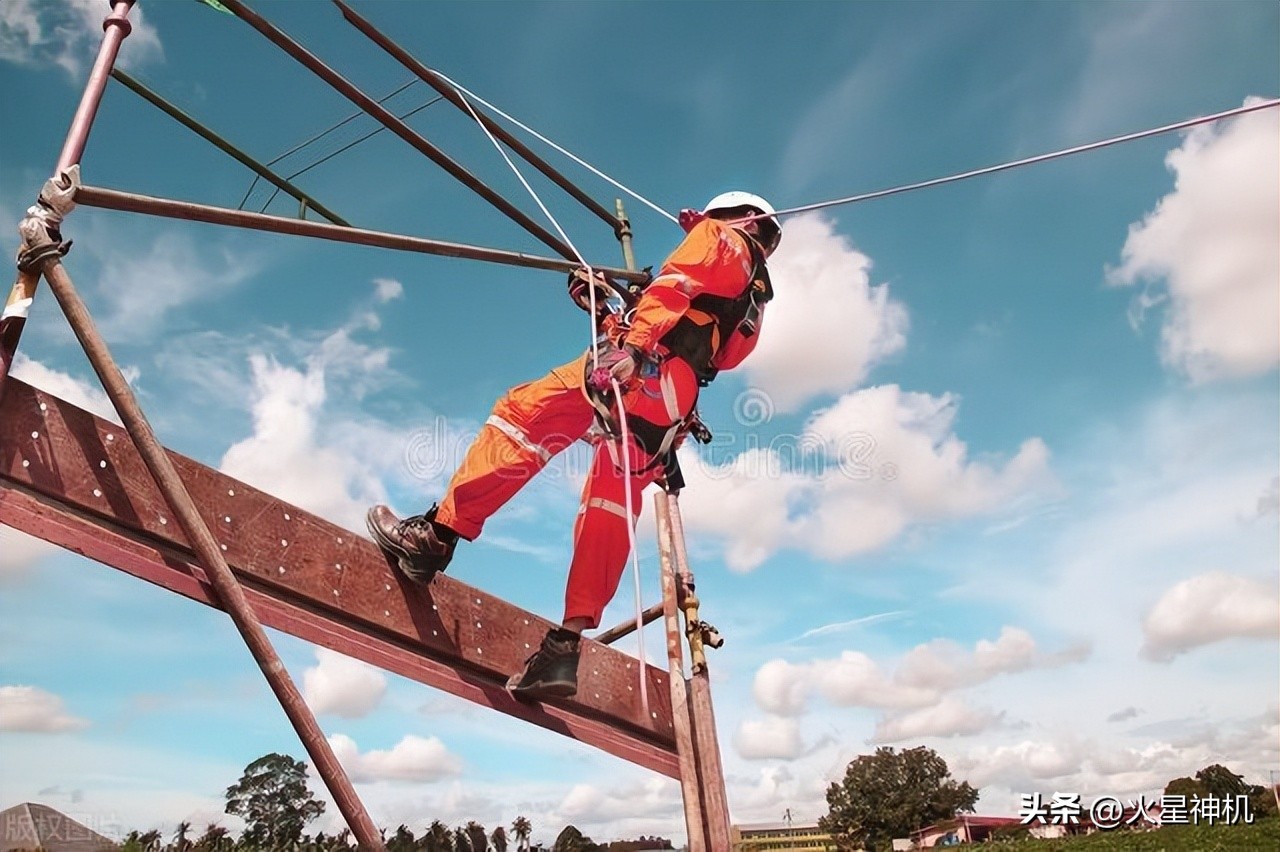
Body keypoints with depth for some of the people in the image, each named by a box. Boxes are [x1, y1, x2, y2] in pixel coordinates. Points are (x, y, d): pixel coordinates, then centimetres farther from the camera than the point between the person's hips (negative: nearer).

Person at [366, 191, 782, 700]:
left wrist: (632, 346, -21)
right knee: (609, 515, 3)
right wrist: (602, 312, 39)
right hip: (669, 414, 8)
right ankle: (566, 646, -3)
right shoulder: (752, 304, 39)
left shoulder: (722, 239, 17)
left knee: (524, 415, -11)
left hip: (646, 371, -8)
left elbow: (677, 285, -4)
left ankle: (437, 533, -19)